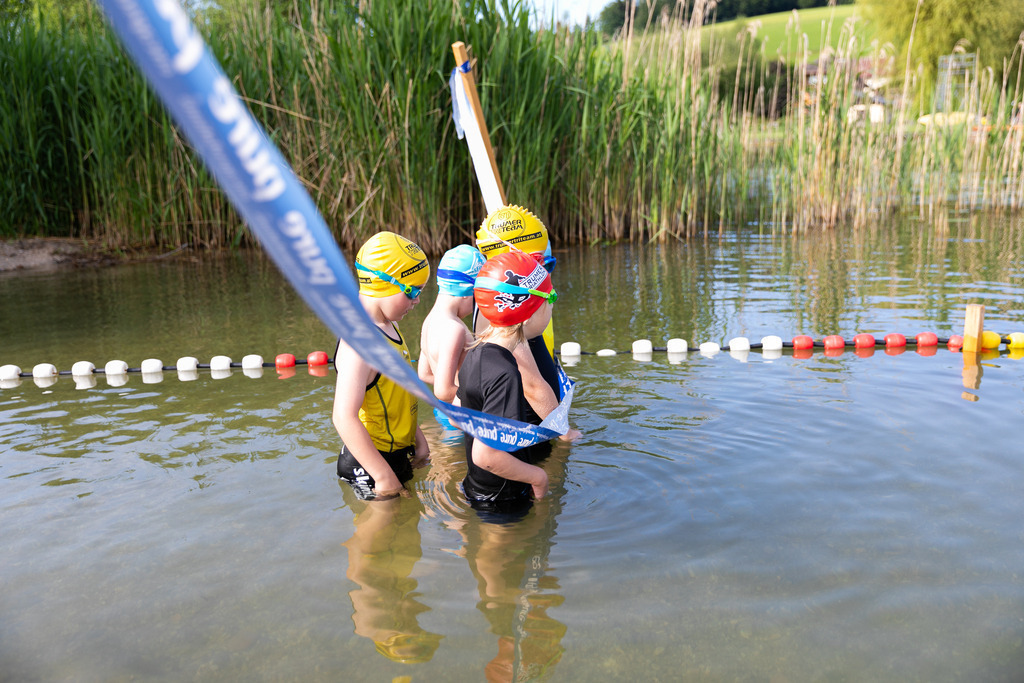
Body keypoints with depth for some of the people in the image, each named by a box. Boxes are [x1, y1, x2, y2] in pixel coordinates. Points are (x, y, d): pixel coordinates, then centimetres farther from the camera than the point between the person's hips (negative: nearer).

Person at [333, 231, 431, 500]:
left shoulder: (388, 326, 5)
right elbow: (344, 417, -31)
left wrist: (418, 439, 19)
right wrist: (383, 475, -28)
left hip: (396, 454, 10)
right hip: (370, 462, -9)